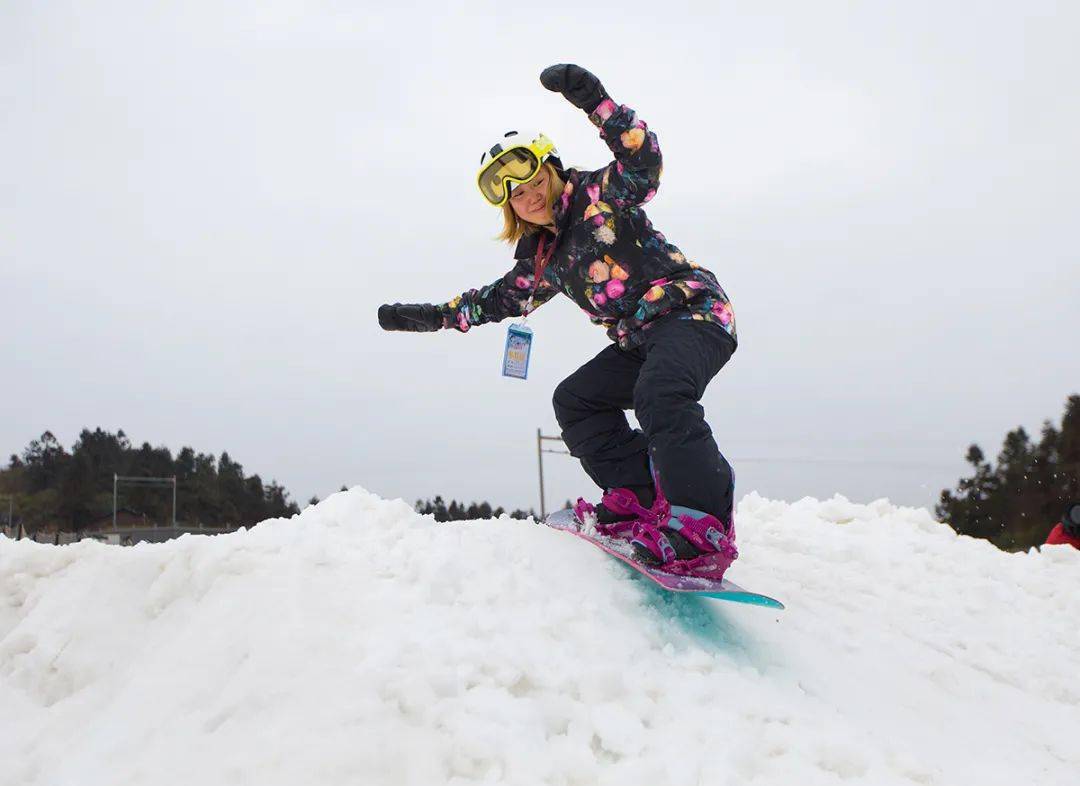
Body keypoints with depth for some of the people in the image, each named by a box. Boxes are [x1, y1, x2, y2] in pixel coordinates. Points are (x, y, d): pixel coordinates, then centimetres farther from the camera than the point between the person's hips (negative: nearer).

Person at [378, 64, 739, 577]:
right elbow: (501, 299, 26)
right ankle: (639, 497, -2)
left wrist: (594, 101, -35)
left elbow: (642, 161, -24)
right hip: (639, 341, 9)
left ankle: (704, 531, -38)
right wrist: (432, 316, 24)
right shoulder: (542, 256, 15)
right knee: (574, 399, 6)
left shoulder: (599, 194, -7)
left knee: (660, 395, -33)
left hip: (693, 312, -9)